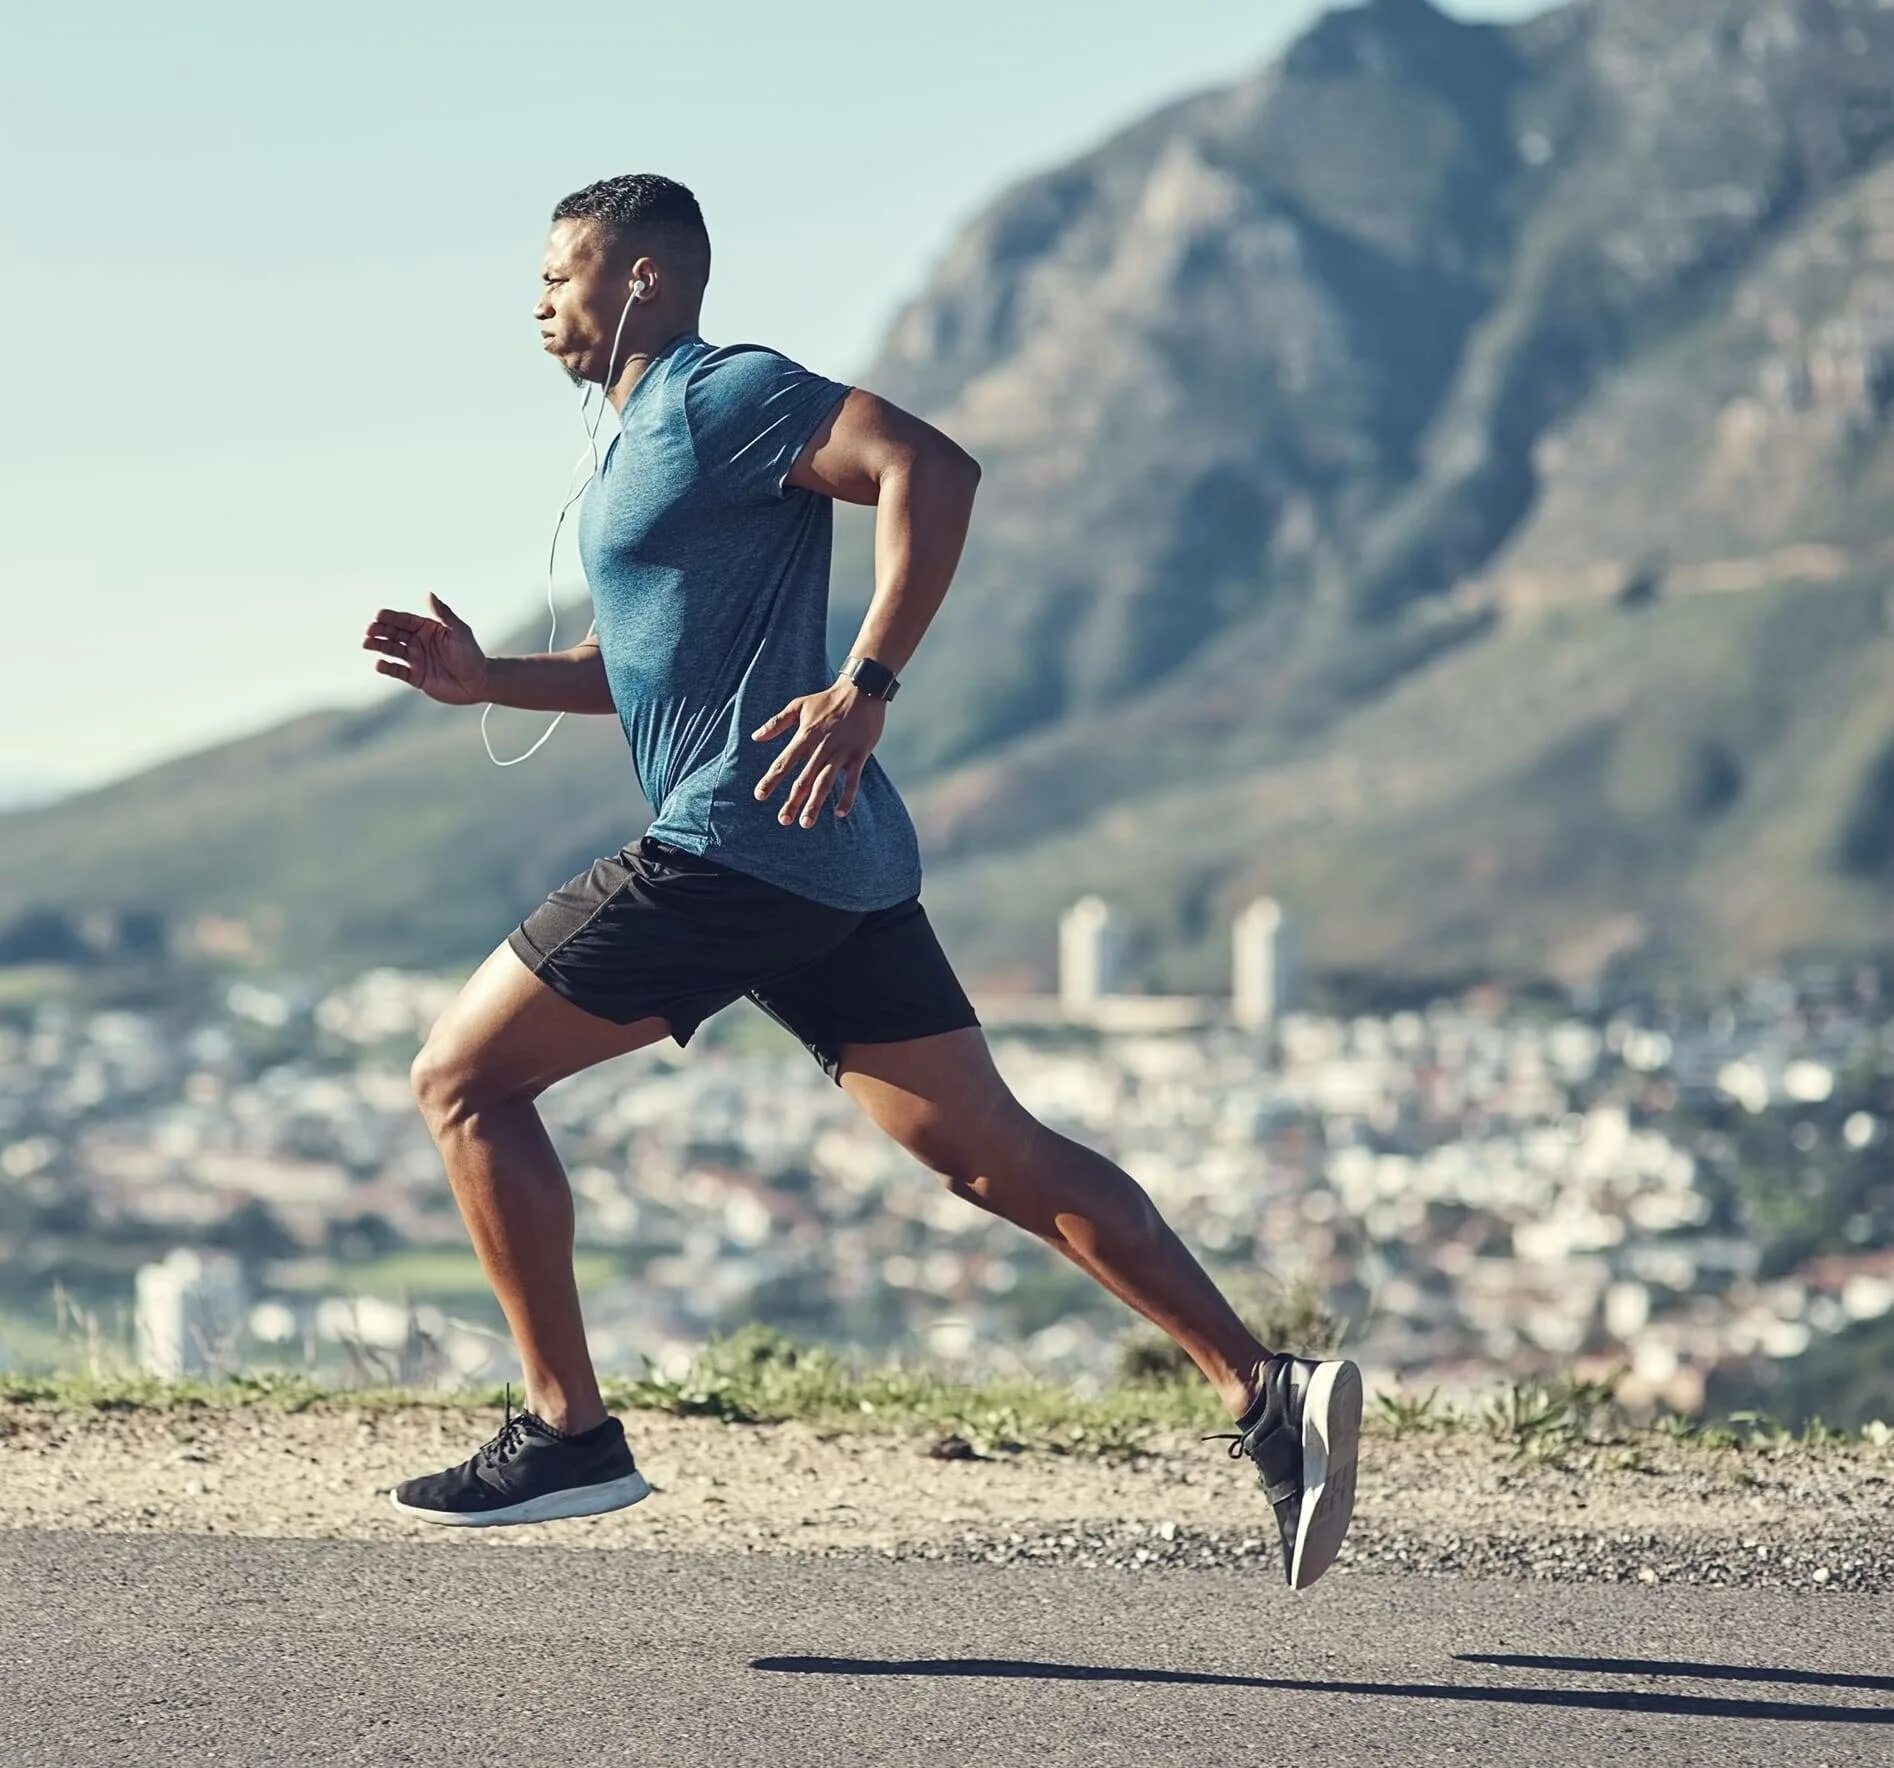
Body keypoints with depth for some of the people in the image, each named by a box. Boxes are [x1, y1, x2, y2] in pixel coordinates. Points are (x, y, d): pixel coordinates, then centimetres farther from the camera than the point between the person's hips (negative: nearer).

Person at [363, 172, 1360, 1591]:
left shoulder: (717, 396, -5)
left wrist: (867, 687, -25)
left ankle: (566, 1430, -1)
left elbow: (930, 465, -19)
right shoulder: (652, 436, 25)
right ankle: (1267, 1392, -2)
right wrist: (486, 679, 20)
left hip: (737, 841, -10)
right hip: (835, 870, 10)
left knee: (464, 1077, -1)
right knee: (993, 1154, 5)